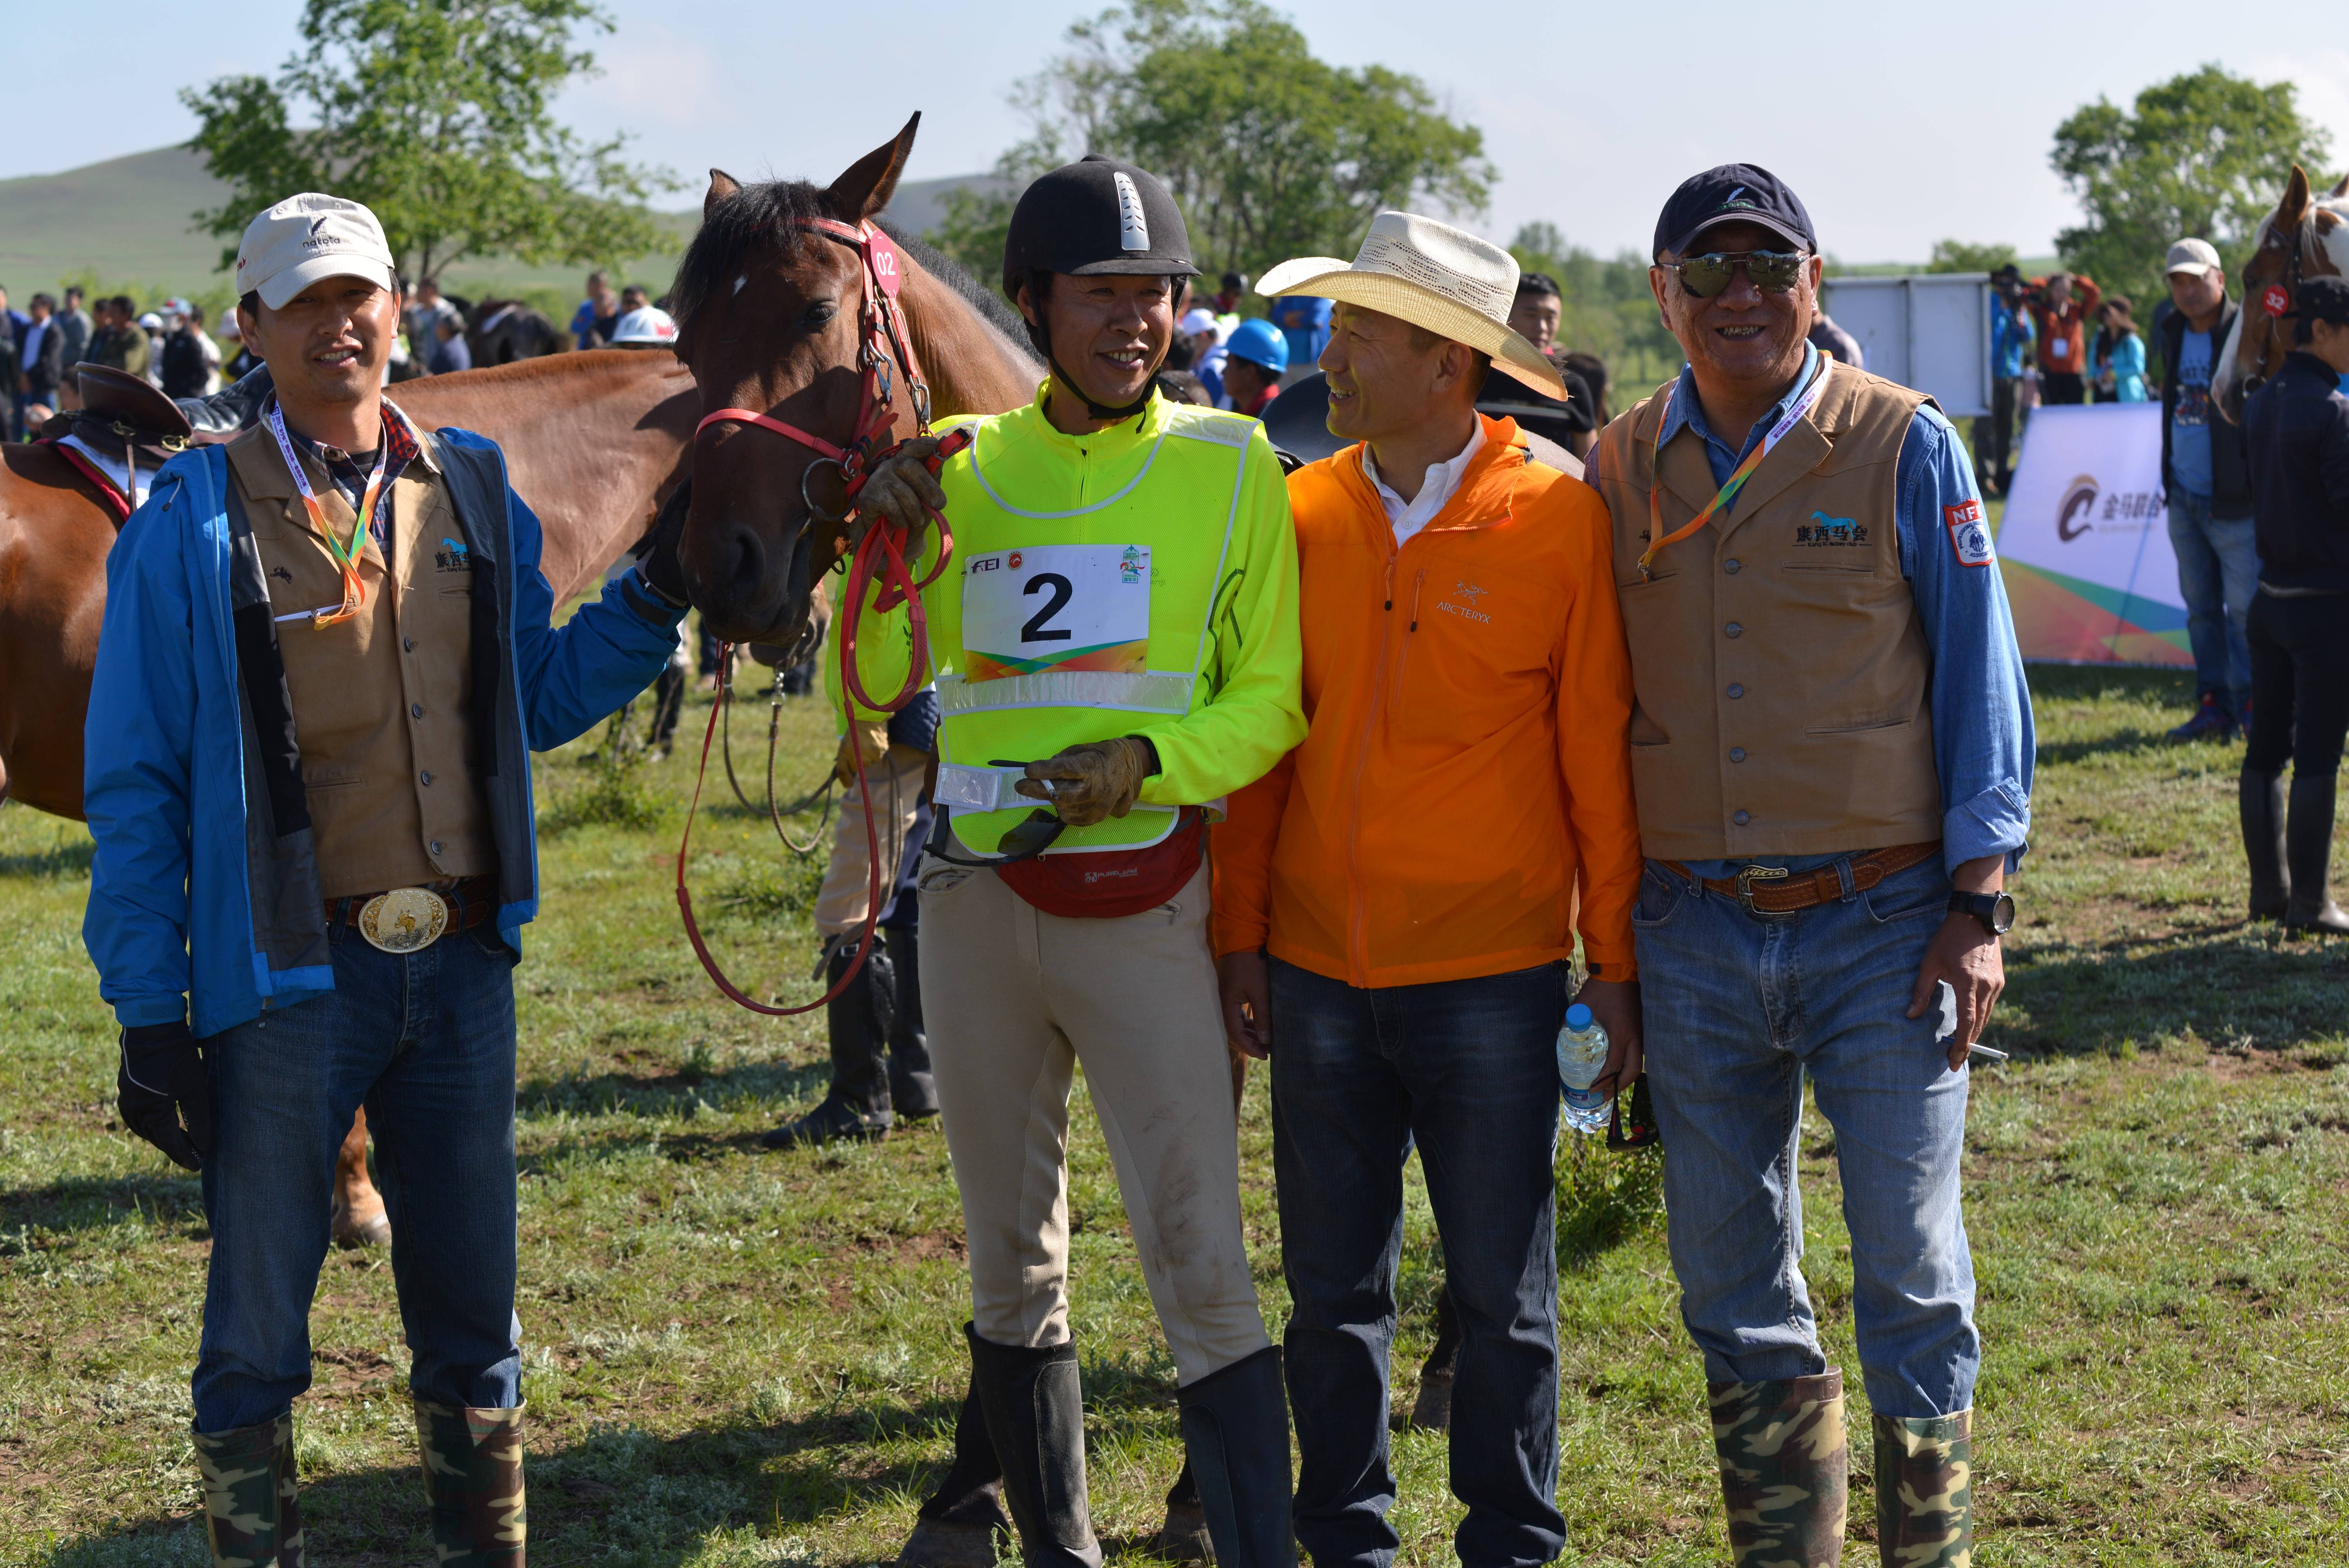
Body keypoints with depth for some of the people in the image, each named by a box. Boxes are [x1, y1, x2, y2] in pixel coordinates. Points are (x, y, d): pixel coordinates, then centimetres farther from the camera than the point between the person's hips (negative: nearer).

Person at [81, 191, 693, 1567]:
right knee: (260, 1330, 6)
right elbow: (134, 782, -5)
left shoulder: (474, 490, 6)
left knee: (473, 1308, 15)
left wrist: (659, 599, -1)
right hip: (287, 977, -4)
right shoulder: (195, 523, -6)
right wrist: (151, 1015, -9)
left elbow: (535, 701, 14)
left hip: (462, 964, 4)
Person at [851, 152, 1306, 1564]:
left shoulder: (1231, 467, 0)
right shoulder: (961, 469, 6)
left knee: (1202, 1270, -9)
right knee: (1012, 1269, 13)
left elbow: (1272, 696, -1)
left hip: (1142, 901, -3)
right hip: (975, 900, 3)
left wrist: (1151, 761, -18)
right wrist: (882, 547, -9)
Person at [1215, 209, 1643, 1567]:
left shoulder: (1558, 517, -8)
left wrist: (1616, 957, -3)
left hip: (1491, 978, -3)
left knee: (1503, 1294, 8)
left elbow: (1599, 753, -4)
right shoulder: (1301, 515, 2)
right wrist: (1239, 935, 5)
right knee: (1333, 1287, 12)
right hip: (1319, 970, 3)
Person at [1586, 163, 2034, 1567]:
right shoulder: (1620, 473, 6)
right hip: (1694, 935, 3)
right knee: (1733, 1286, 11)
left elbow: (1979, 678, -1)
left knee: (1911, 1276, 1)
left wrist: (1979, 906, -7)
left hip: (1882, 923, -3)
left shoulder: (1905, 447, -2)